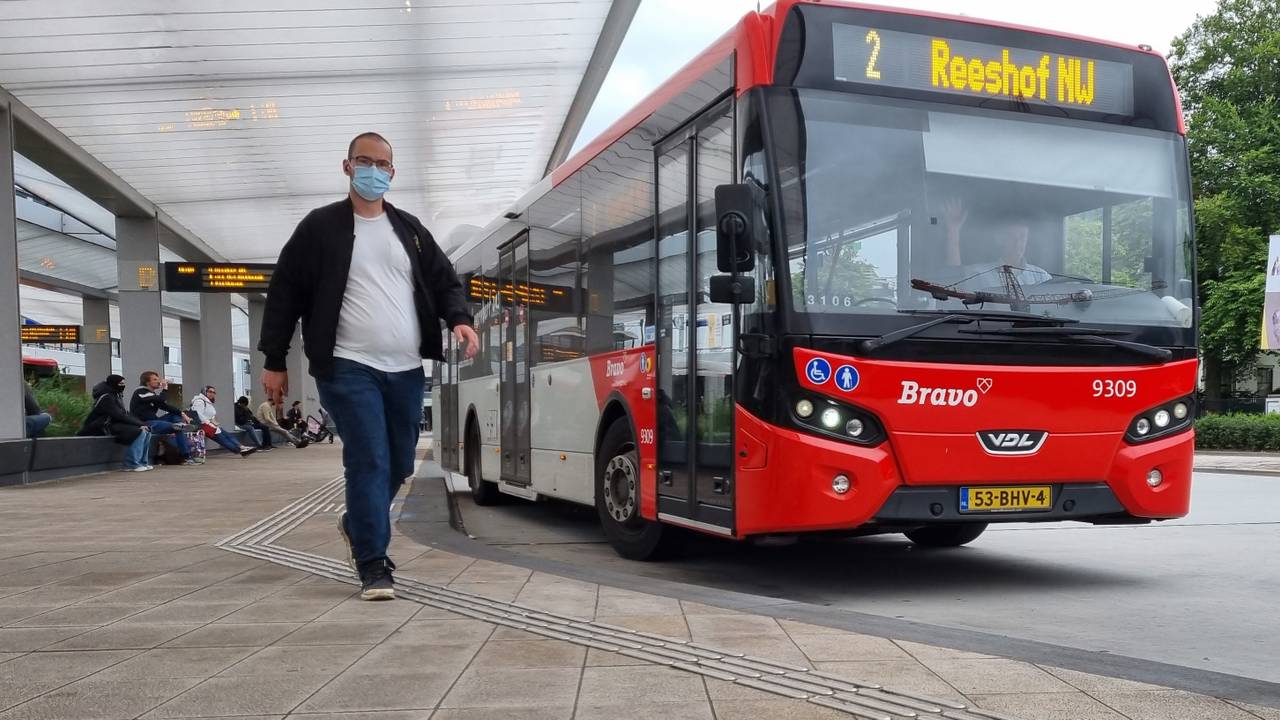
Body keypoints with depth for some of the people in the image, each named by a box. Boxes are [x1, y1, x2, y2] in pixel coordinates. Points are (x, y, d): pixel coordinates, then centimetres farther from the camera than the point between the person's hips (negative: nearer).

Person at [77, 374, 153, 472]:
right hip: (105, 427, -10)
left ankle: (142, 462, 2)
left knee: (147, 432, -1)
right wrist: (139, 423, -20)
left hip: (115, 424, 10)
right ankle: (132, 465, -21)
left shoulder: (117, 395, 13)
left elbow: (125, 413, 13)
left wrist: (141, 423, -1)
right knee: (140, 432, -25)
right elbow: (119, 416, -23)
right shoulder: (106, 397, -16)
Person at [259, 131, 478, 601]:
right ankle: (374, 565, -1)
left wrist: (459, 319, -3)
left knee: (400, 465, 11)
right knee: (369, 462, -11)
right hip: (348, 368, -5)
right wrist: (274, 361, 1)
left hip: (406, 370, 5)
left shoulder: (410, 229, 14)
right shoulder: (320, 227, 2)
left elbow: (443, 281, 19)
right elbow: (285, 293, 3)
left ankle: (357, 525, 38)